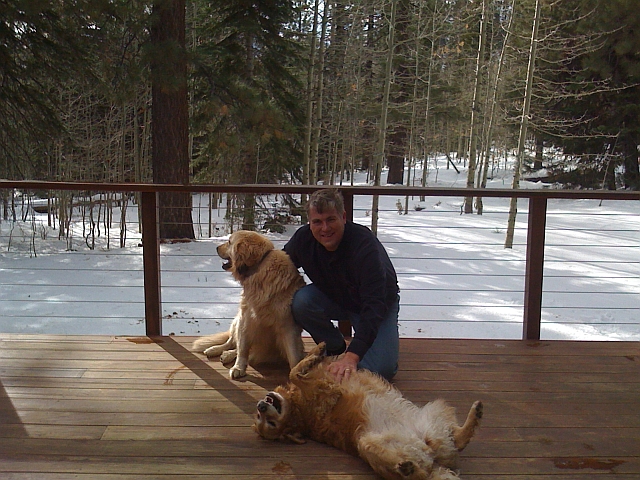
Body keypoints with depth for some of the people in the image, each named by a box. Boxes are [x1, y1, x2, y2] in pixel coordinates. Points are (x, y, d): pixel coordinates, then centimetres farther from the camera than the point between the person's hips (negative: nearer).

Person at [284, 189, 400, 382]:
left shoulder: (365, 243, -35)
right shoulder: (303, 238, -20)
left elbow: (374, 305, -40)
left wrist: (352, 356, -49)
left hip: (381, 303, -4)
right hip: (334, 298, 5)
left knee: (380, 370, -25)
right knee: (301, 301, -27)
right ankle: (336, 349, 0)